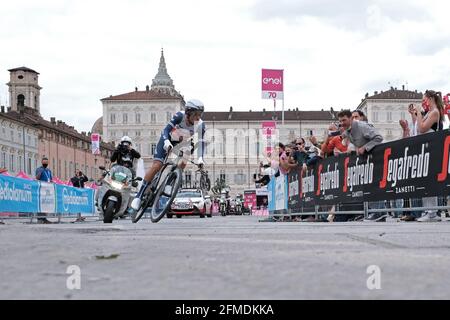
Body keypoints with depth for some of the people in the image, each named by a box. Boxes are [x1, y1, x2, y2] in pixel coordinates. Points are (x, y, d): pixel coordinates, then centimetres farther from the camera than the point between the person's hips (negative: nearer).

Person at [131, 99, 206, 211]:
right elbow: (166, 129, -34)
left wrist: (200, 158, -34)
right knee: (156, 166, -14)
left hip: (181, 143, 4)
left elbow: (201, 142, -20)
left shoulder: (201, 125, -24)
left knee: (183, 164, -21)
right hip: (168, 139, -4)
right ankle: (139, 195, -8)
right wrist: (166, 142, -52)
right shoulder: (180, 116, -32)